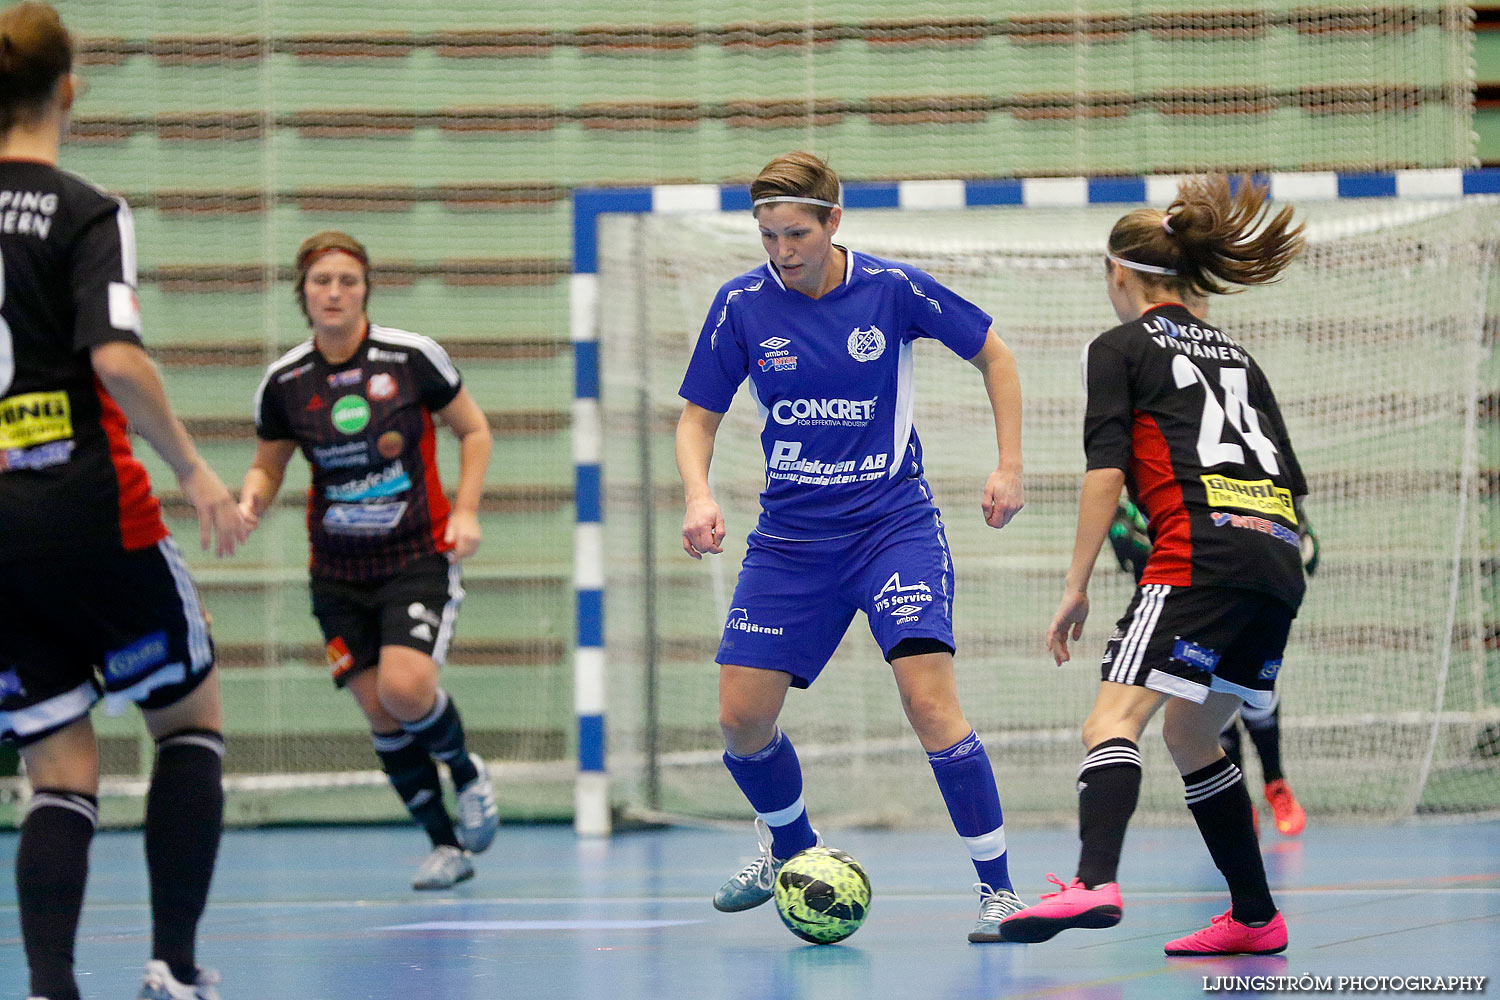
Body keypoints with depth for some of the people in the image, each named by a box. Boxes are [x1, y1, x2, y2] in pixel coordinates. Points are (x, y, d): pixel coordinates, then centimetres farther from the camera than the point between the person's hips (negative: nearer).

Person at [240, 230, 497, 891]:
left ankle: (466, 770, 9)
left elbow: (473, 429, 4)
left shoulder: (413, 357, -8)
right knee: (379, 712, -1)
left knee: (405, 687, -23)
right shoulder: (284, 383, -2)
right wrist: (252, 498, -11)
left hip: (419, 556, -3)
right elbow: (267, 467, 11)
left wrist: (466, 510, -7)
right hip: (338, 571, 3)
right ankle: (447, 844, 15)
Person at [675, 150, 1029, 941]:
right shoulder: (742, 305, -5)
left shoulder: (892, 289, -10)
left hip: (893, 524, -3)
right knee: (741, 718, -1)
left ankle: (998, 888, -10)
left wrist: (1009, 466, -2)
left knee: (929, 699, -20)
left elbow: (993, 355, 5)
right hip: (790, 537, 3)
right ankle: (789, 848, 30)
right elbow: (698, 417, 4)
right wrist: (698, 495, -16)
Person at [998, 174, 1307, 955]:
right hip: (1278, 560, 7)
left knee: (1113, 721, -18)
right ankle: (1255, 918, 20)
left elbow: (1105, 472, -2)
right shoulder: (1235, 355, 27)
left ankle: (1094, 884, -42)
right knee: (1190, 735, 21)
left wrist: (1076, 588, -2)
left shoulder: (1121, 347, 9)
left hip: (1200, 551, -7)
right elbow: (1291, 482, 22)